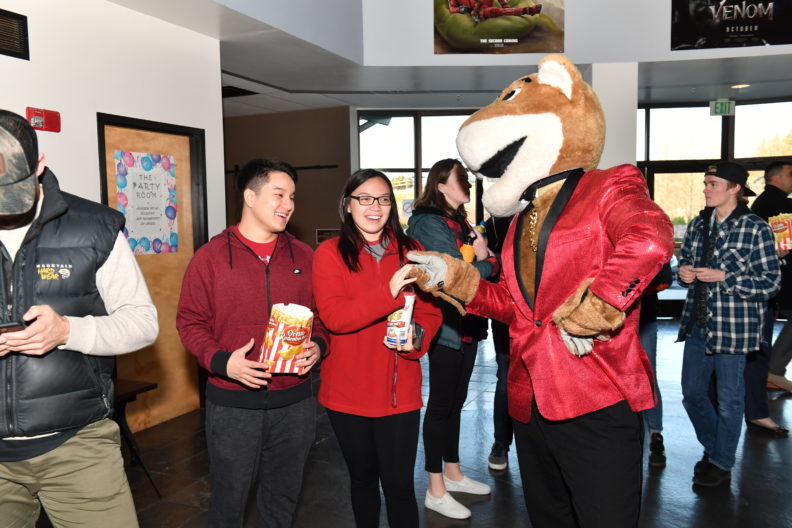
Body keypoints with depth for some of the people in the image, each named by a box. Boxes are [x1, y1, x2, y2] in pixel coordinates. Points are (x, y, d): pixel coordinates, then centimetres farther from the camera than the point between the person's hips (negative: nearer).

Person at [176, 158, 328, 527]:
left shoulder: (302, 256, 5)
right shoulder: (211, 257, -5)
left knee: (283, 496, 19)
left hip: (294, 400, 3)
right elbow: (190, 322, -3)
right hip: (232, 403, -3)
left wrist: (317, 345, -8)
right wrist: (222, 361, -18)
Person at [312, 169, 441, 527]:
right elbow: (334, 316, -18)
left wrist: (418, 337, -17)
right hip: (348, 391, -1)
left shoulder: (410, 251, 3)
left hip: (400, 391, 1)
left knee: (399, 484, 6)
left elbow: (430, 310, 4)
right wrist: (389, 292, -30)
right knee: (363, 477, 18)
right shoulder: (329, 253, -6)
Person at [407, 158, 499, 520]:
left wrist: (485, 261, -10)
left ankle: (453, 473, 32)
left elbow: (485, 266, 11)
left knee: (455, 401, 17)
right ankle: (436, 490, 14)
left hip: (466, 325, 8)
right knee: (441, 403, 1)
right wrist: (486, 263, -3)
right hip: (444, 326, -8)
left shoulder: (459, 222, 15)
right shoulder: (430, 223, -13)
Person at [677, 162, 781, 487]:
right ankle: (713, 448, 37)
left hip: (733, 326, -6)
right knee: (691, 393, 13)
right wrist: (684, 272, -2)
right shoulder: (698, 225, 8)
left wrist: (723, 277, -19)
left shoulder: (755, 229, -9)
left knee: (728, 399, 8)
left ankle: (722, 464, 26)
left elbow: (771, 282, -9)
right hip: (698, 323, 6)